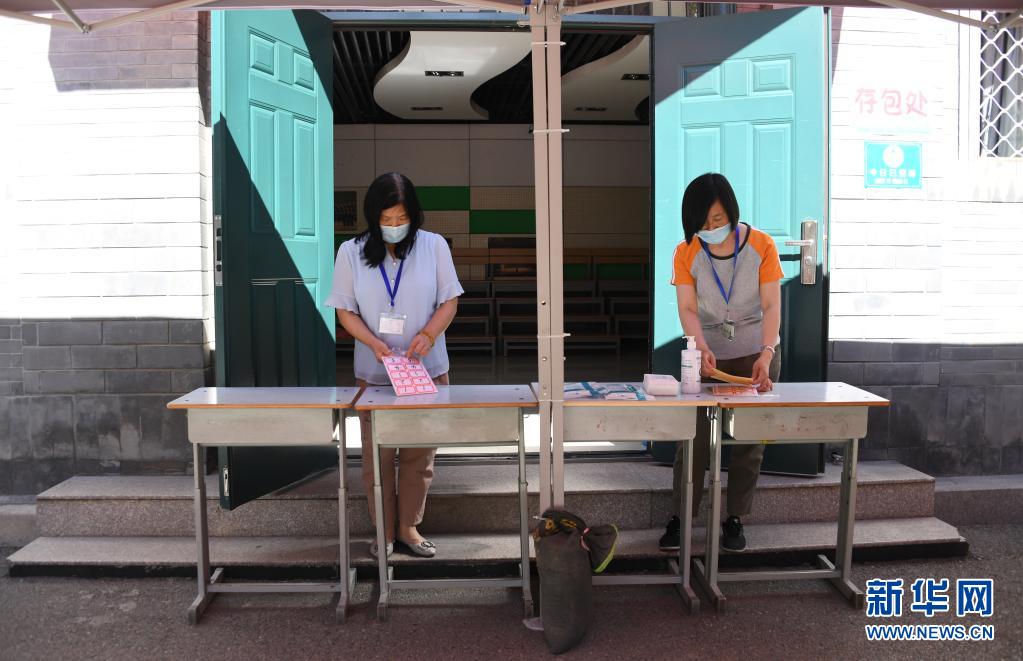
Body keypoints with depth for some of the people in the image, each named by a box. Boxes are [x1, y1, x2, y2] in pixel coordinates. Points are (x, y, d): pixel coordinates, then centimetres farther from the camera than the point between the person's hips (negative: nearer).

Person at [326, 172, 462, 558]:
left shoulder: (434, 245, -1)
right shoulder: (351, 252, -1)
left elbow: (450, 300, 1)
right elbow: (345, 310, 0)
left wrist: (429, 333, -18)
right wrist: (374, 342, -17)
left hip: (427, 370, 0)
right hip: (374, 373, 0)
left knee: (419, 453, 7)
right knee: (377, 454, 5)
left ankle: (408, 526, 23)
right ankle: (385, 530, 21)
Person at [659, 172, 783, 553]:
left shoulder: (762, 246, -10)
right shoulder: (687, 253, -8)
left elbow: (771, 306, -15)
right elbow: (687, 308, -15)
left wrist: (766, 354, -29)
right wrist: (702, 348, -33)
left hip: (756, 355, 0)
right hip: (708, 356, 0)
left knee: (749, 440, 5)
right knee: (694, 437, -2)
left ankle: (734, 520, 19)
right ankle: (680, 519, 9)